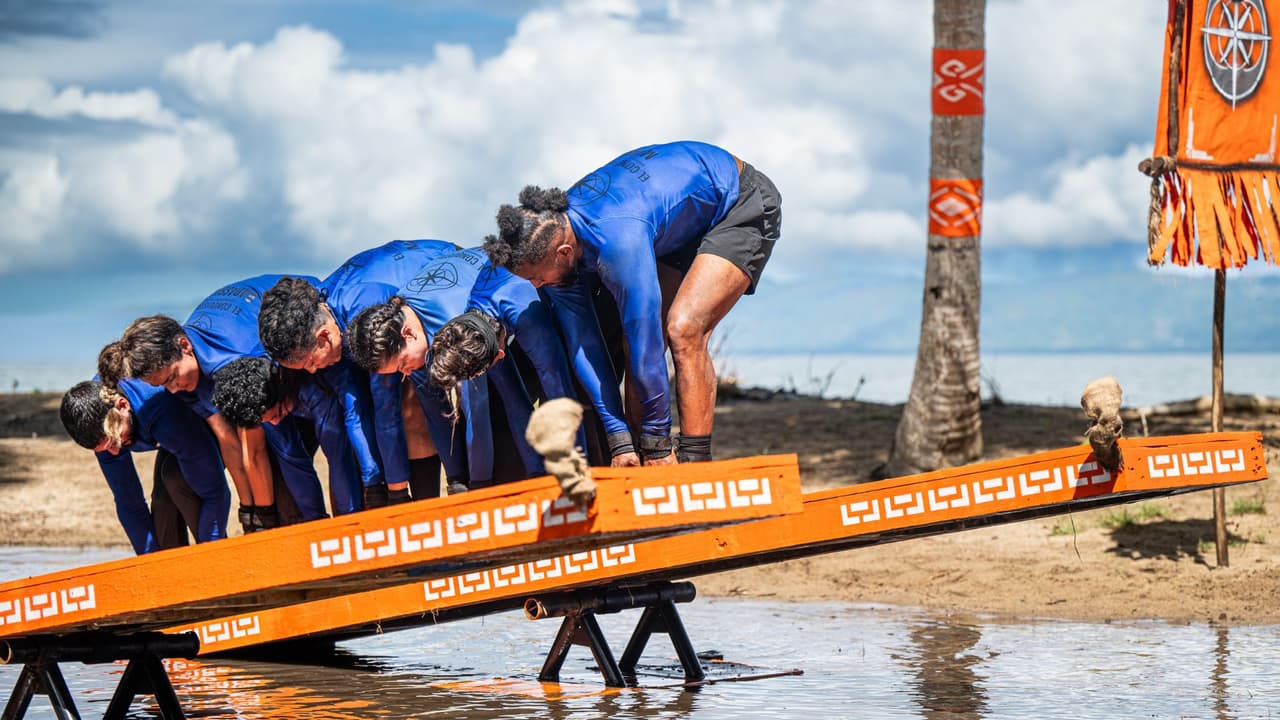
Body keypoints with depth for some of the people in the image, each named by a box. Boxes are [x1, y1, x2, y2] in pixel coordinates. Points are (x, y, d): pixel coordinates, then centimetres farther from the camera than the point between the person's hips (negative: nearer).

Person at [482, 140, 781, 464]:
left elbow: (645, 343, -34)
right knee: (637, 345, -4)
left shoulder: (617, 240, -40)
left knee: (683, 330, -25)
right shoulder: (551, 238, -14)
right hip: (685, 230, 8)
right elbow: (583, 344, -11)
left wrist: (657, 444, -26)